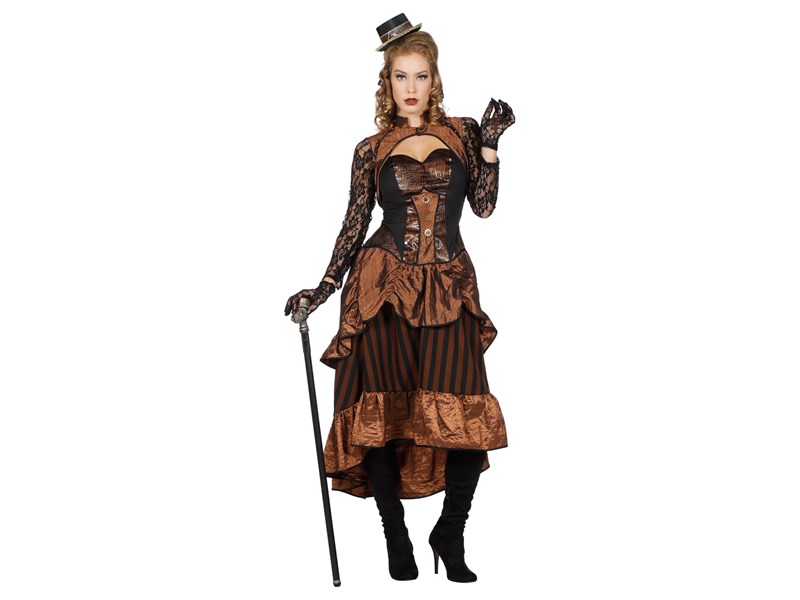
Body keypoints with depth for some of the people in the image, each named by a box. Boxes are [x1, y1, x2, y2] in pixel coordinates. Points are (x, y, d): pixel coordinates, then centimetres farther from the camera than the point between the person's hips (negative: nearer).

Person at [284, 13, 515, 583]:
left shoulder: (462, 134, 10)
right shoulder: (372, 150, 8)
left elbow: (484, 205, 2)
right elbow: (354, 225, 10)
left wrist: (490, 144, -4)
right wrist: (322, 289, 6)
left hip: (449, 290, 0)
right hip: (383, 289, 0)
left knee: (466, 420, -9)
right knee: (383, 413, -3)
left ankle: (450, 536, 10)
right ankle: (397, 540, 12)